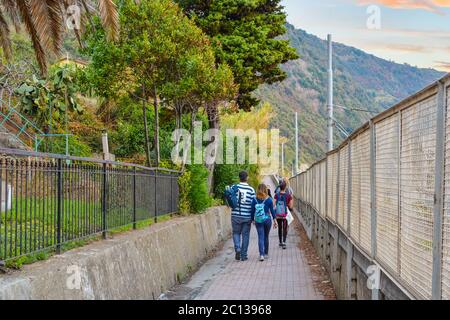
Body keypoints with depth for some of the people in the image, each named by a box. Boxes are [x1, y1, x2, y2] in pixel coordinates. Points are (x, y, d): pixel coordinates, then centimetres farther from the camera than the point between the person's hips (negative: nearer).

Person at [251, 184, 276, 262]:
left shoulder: (255, 200, -3)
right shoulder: (269, 200, -5)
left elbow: (252, 211, 2)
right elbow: (272, 210, -2)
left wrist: (252, 220, 14)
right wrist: (274, 220, 6)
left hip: (258, 221, 0)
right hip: (267, 220, 0)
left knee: (260, 237, 0)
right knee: (266, 237, 15)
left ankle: (261, 255, -15)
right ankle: (266, 254, 25)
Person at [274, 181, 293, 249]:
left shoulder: (276, 195, -4)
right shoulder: (288, 195, -10)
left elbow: (274, 204, -6)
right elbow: (291, 206, -5)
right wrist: (292, 198, 7)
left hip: (278, 215, 3)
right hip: (285, 214, -3)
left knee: (280, 228, 18)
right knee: (285, 229, 1)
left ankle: (280, 242, 27)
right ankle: (283, 242, -13)